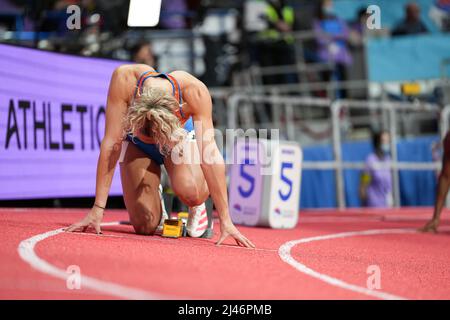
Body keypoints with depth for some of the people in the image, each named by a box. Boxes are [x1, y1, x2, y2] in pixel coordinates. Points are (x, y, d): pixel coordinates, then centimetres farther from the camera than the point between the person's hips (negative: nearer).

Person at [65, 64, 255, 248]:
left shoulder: (195, 91, -39)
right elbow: (112, 144, -35)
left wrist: (225, 220, -40)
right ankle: (157, 197, 25)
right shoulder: (124, 79, -39)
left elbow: (210, 155, -38)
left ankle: (197, 206, 6)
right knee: (145, 226, -11)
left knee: (189, 191, -33)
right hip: (137, 145, 1)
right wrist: (97, 210, -35)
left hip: (180, 138, -1)